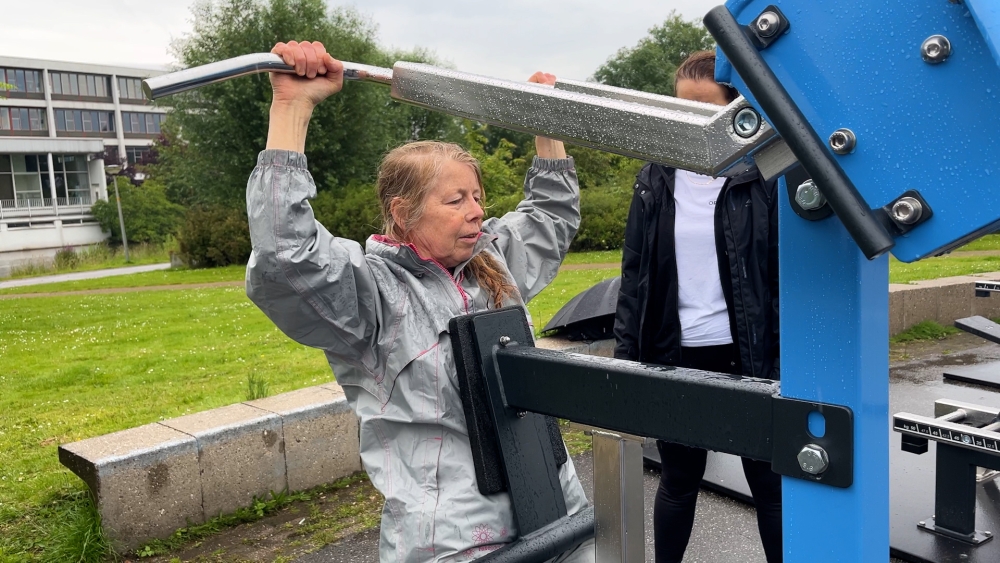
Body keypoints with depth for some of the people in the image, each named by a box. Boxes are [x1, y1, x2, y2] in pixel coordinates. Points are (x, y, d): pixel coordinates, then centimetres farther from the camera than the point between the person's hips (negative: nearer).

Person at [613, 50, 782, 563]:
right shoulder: (655, 180, 5)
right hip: (674, 356, 3)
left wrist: (785, 362, -8)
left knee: (768, 481, 9)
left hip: (746, 356, -2)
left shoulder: (764, 177, -5)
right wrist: (625, 354, 3)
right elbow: (634, 274, 7)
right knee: (677, 479, 16)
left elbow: (786, 275, -4)